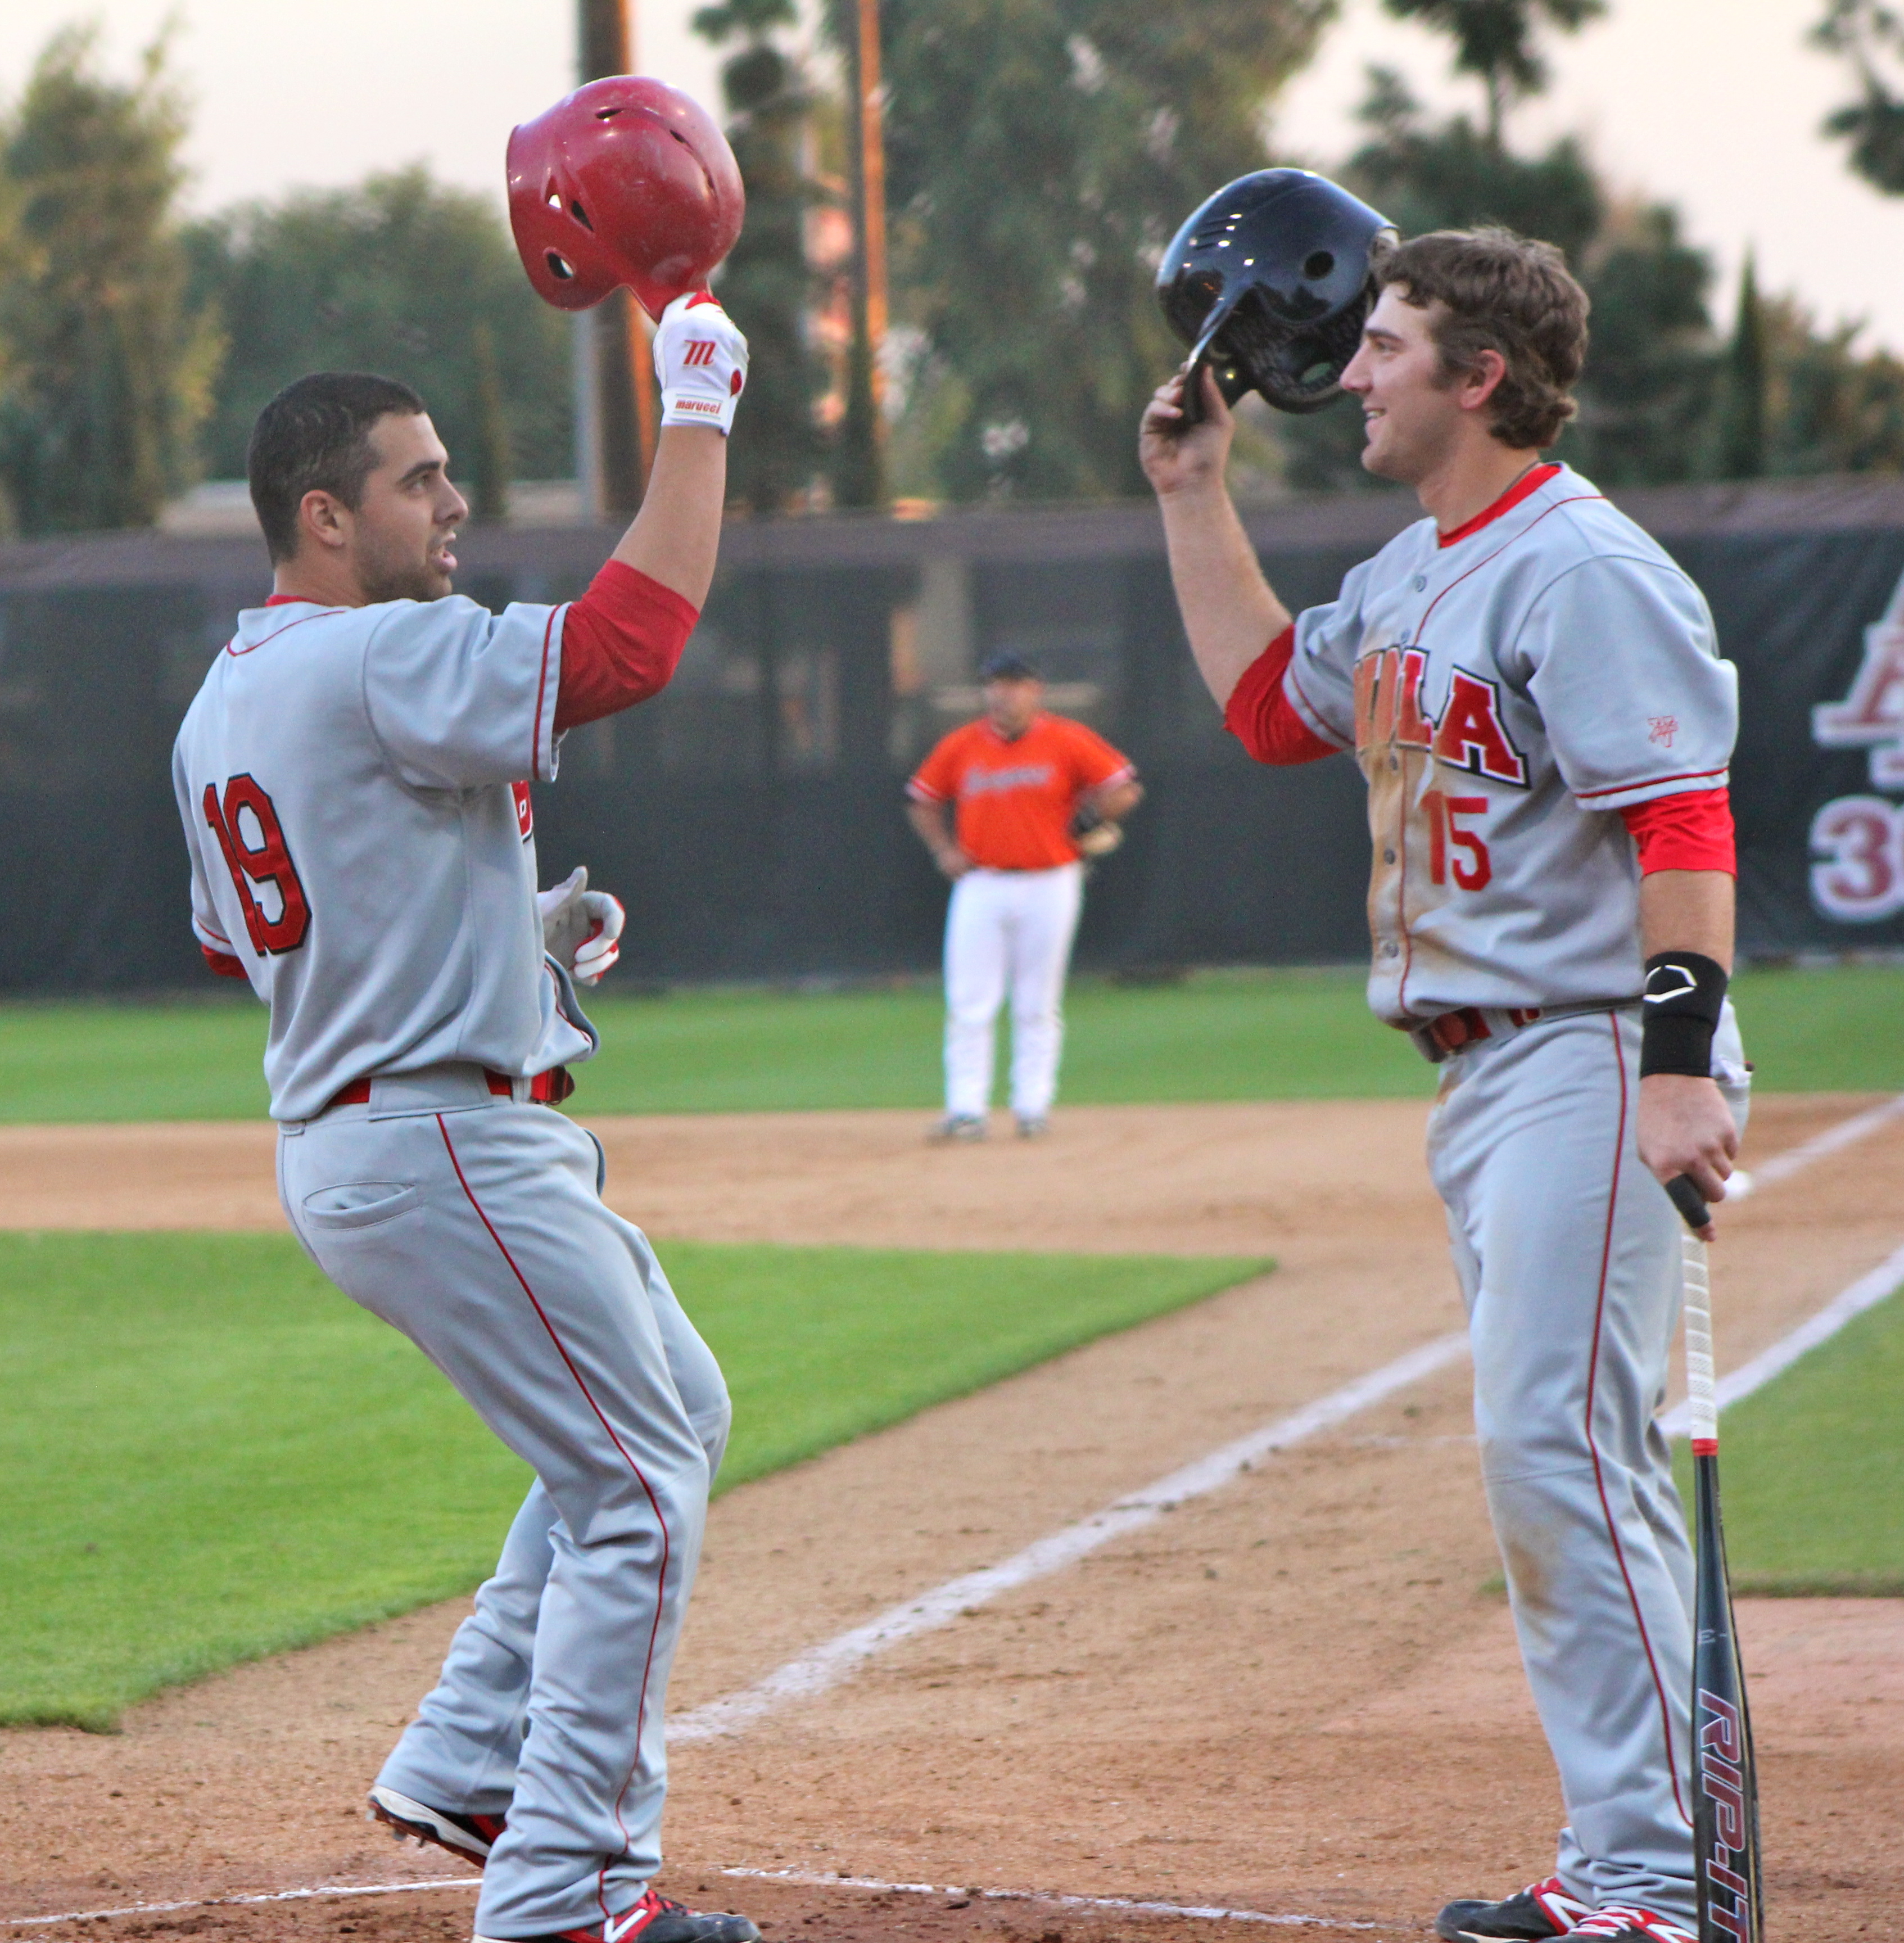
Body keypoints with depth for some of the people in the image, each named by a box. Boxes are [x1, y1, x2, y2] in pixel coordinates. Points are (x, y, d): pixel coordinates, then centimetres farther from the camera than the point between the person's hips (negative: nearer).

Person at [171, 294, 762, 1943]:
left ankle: (474, 1764, 22)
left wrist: (513, 928, 17)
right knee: (640, 1491, -6)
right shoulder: (385, 659, -18)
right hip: (445, 1142, -11)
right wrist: (695, 414, -19)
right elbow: (630, 641, -27)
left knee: (674, 1413, 22)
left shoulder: (222, 703, 13)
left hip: (349, 1137, 11)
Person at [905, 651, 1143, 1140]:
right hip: (981, 885, 1)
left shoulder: (1066, 742, -2)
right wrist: (944, 852, 4)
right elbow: (922, 801, 17)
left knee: (1038, 1007, 4)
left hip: (1049, 885, -1)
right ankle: (966, 1111, -3)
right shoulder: (962, 747, 4)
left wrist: (1090, 823, -11)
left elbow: (1123, 790, 0)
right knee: (969, 1004, -4)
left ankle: (1033, 1107, 10)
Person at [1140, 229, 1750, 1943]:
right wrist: (1195, 498, 26)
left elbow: (1682, 820, -21)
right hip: (1481, 1076, 10)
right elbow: (1271, 702, 31)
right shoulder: (1413, 579, 16)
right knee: (1549, 1459, 11)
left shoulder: (1581, 567, -14)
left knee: (1562, 1443, -15)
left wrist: (1683, 1064, -28)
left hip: (1594, 1061, -10)